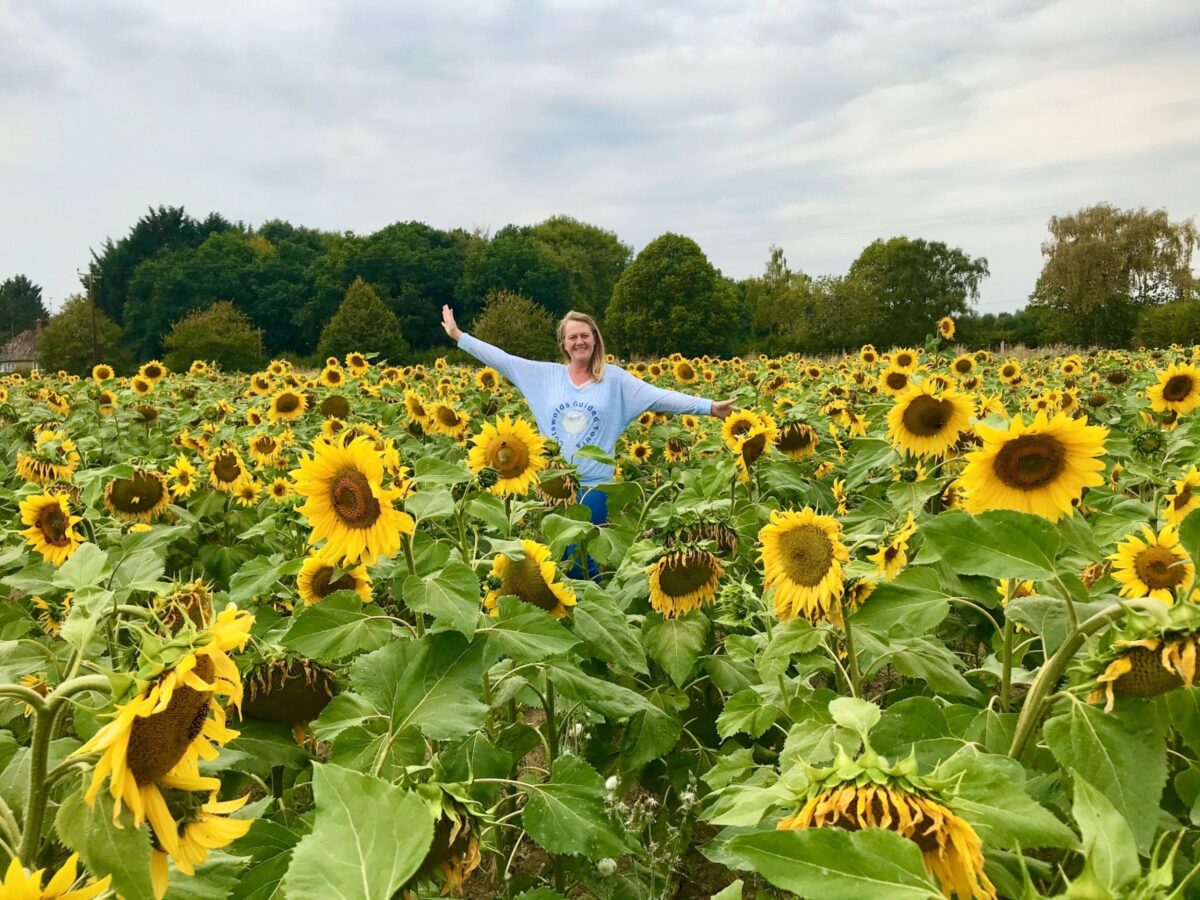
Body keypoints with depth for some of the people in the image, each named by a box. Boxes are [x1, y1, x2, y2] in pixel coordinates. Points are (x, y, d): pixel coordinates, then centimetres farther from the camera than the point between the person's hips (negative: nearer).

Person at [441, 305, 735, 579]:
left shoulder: (614, 378, -1)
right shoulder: (546, 375, 5)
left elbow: (659, 397, -9)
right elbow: (503, 359, 6)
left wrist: (709, 406, -18)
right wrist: (459, 335, 4)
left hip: (593, 485, -3)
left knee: (578, 558, -4)